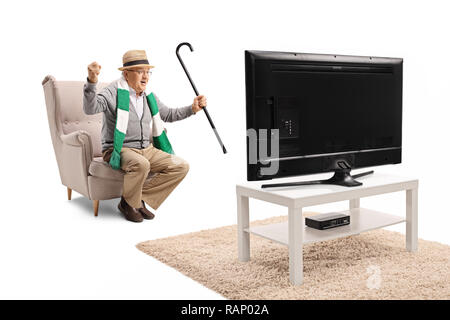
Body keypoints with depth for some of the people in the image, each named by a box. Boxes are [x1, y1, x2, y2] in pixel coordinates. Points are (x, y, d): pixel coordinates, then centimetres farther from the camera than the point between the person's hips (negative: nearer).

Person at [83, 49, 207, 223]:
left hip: (147, 149, 7)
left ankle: (140, 198, -4)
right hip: (119, 150, -7)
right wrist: (92, 82, -45)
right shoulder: (114, 92, -9)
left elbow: (168, 114, 25)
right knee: (141, 164, -39)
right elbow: (90, 108, -27)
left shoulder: (148, 95, 12)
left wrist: (192, 108, 11)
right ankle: (128, 203, -9)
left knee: (181, 166, -9)